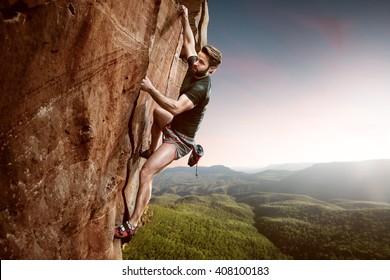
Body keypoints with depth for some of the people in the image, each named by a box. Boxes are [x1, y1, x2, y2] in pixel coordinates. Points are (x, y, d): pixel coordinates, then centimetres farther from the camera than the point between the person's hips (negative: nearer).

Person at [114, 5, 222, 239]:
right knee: (157, 113, 35)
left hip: (180, 139, -9)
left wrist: (150, 88, -39)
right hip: (174, 127, 9)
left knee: (146, 173, -19)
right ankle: (152, 151, 43)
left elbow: (176, 107, -41)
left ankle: (132, 225, -8)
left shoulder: (201, 87, -28)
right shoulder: (194, 68, -3)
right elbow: (189, 42, 14)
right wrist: (185, 18, 15)